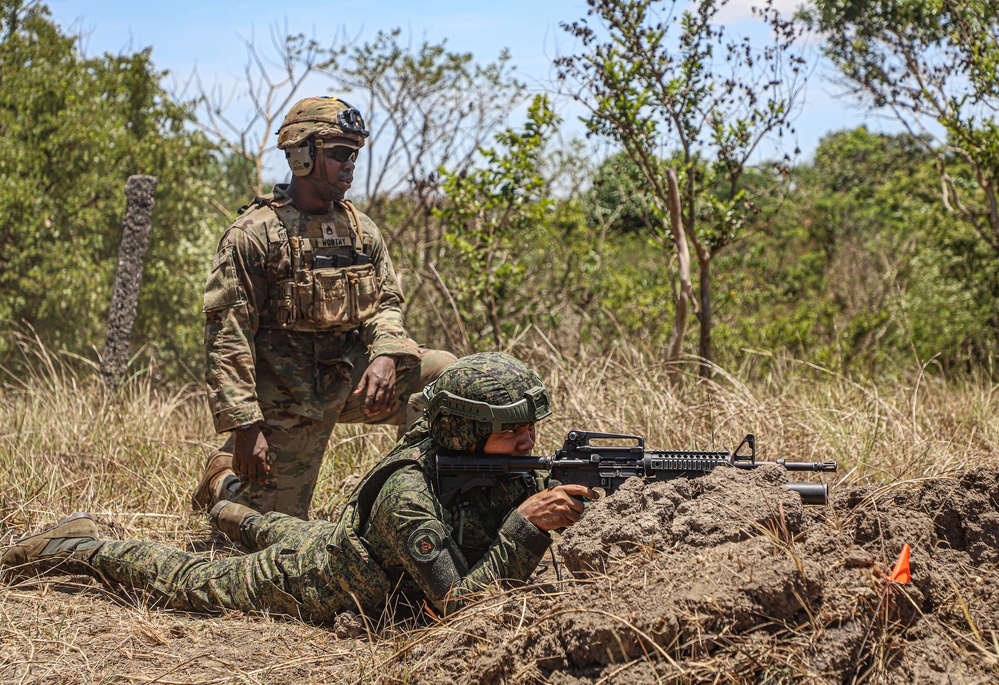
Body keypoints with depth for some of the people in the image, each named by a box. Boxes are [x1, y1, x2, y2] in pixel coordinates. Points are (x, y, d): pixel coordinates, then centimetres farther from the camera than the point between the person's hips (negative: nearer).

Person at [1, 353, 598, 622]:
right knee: (189, 584, 15)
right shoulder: (410, 493, -44)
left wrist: (558, 505, -35)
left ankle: (232, 512, 67)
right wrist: (527, 525, -51)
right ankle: (74, 546, 34)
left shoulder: (511, 468, -20)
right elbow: (457, 604, -45)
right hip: (308, 585, -7)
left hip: (343, 541, 7)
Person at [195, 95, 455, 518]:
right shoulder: (254, 235, -11)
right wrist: (244, 425, -21)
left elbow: (386, 305, 8)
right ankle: (223, 476, 29)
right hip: (287, 397, -5)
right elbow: (227, 336, -14)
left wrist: (386, 357, -17)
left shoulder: (361, 231, 7)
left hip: (351, 379, 5)